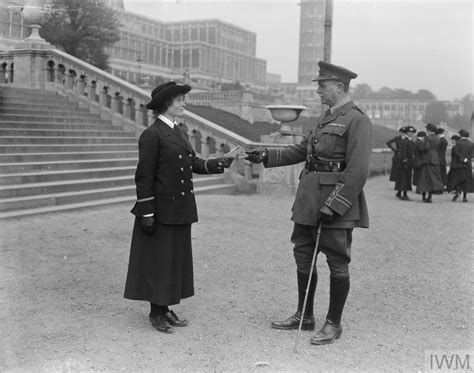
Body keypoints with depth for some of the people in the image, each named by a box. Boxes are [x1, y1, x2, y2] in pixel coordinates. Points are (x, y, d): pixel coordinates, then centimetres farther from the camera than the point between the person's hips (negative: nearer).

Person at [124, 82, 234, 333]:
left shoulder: (177, 132, 14)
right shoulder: (151, 135, -12)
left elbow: (194, 164, 11)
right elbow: (144, 176, -14)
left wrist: (219, 164, -5)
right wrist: (146, 213, -17)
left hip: (180, 209, 9)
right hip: (161, 211, -8)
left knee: (176, 260, 13)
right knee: (158, 262, 1)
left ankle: (165, 308, 24)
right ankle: (156, 313, 13)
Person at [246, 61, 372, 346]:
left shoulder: (358, 121, -12)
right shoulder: (326, 118, 17)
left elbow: (357, 171, -19)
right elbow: (301, 151, 20)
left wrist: (334, 205, -21)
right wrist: (266, 156, 10)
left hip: (337, 203, -9)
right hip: (309, 200, 9)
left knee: (337, 263, 3)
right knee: (304, 257, 14)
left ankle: (334, 324, 16)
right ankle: (304, 316, 28)